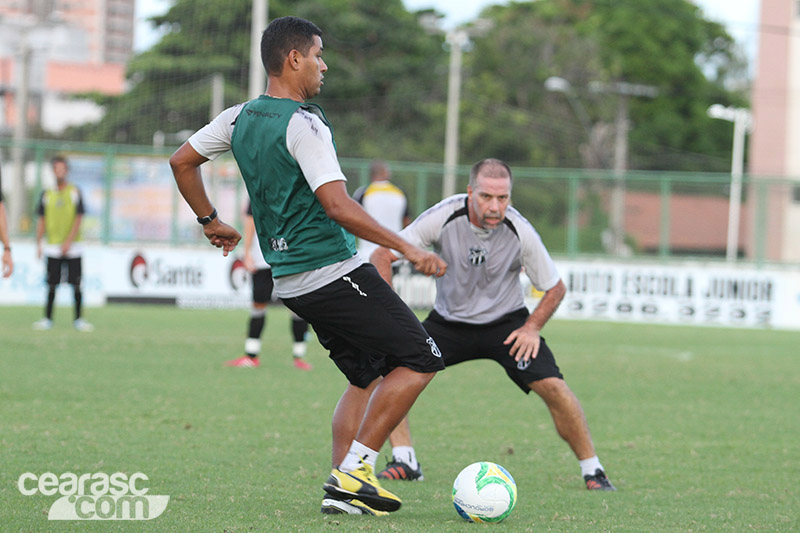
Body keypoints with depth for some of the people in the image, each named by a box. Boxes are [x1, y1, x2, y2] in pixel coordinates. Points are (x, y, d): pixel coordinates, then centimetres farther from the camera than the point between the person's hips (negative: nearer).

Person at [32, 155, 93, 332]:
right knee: (52, 285, 2)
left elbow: (78, 219, -4)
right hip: (53, 247, 2)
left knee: (76, 285, -2)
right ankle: (47, 319, 8)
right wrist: (38, 244, 2)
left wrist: (68, 241, -13)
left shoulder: (75, 192, 0)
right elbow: (41, 220, 10)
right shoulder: (47, 194, 7)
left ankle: (78, 319, 6)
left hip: (72, 247, -2)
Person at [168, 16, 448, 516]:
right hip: (335, 270, -9)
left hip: (290, 282, 9)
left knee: (366, 377, 18)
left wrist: (211, 221, 31)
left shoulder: (240, 118, 9)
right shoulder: (304, 124, -16)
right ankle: (354, 472, -8)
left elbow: (182, 161, 20)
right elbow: (338, 206, -23)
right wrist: (407, 248, -21)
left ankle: (343, 483, 8)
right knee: (421, 359, -4)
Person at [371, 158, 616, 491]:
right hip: (448, 321, 1)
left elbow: (555, 288, -4)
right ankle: (404, 460, -8)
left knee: (553, 387, -19)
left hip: (506, 322, -1)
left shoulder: (520, 232, -19)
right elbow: (382, 256, -16)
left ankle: (592, 470, -2)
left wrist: (532, 328, -18)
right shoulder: (444, 217, -22)